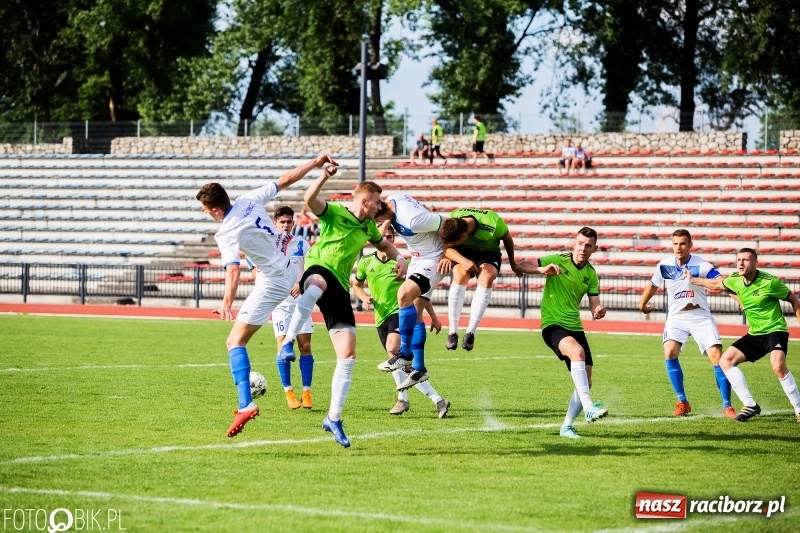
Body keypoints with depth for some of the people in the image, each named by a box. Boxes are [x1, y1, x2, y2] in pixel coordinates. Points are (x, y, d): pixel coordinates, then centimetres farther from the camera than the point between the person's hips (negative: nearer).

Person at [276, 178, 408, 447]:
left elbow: (384, 244, 39)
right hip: (318, 270, -7)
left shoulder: (368, 227, 19)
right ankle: (288, 342, -52)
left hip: (340, 288, 7)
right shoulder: (334, 213, -2)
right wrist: (325, 176, -35)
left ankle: (333, 418, 9)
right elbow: (310, 199, -21)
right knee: (318, 285, -48)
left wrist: (400, 258, 19)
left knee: (348, 357, -2)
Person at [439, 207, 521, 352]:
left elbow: (508, 239, -10)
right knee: (460, 274, -30)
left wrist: (512, 262, 8)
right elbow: (447, 248, -16)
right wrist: (463, 261, -36)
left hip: (489, 253, -1)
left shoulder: (493, 224, -33)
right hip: (464, 252, 1)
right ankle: (452, 332, -25)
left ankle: (470, 332, -28)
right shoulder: (452, 220, -27)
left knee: (486, 277, -32)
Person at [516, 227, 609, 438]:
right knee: (577, 351, -36)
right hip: (553, 325, -6)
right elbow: (520, 266, -12)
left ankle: (567, 426, 20)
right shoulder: (557, 261, -7)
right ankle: (588, 408, -43)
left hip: (575, 327, 6)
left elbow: (594, 306, 7)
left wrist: (599, 312, -17)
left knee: (586, 382, 3)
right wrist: (542, 270, -30)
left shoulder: (591, 274, 8)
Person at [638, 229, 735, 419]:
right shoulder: (664, 265, -4)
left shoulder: (701, 265, -16)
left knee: (716, 356, -13)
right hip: (676, 317, 3)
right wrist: (642, 304, 31)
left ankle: (727, 405, -3)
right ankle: (682, 402, -7)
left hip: (700, 316, -2)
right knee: (670, 352, -19)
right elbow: (653, 285, 17)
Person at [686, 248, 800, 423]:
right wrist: (693, 280, 28)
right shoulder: (735, 280, -1)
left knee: (778, 366, -31)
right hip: (754, 335, 8)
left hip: (775, 330, -8)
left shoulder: (770, 282, -18)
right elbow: (717, 284, 23)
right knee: (726, 360, 0)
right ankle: (750, 405, 2)